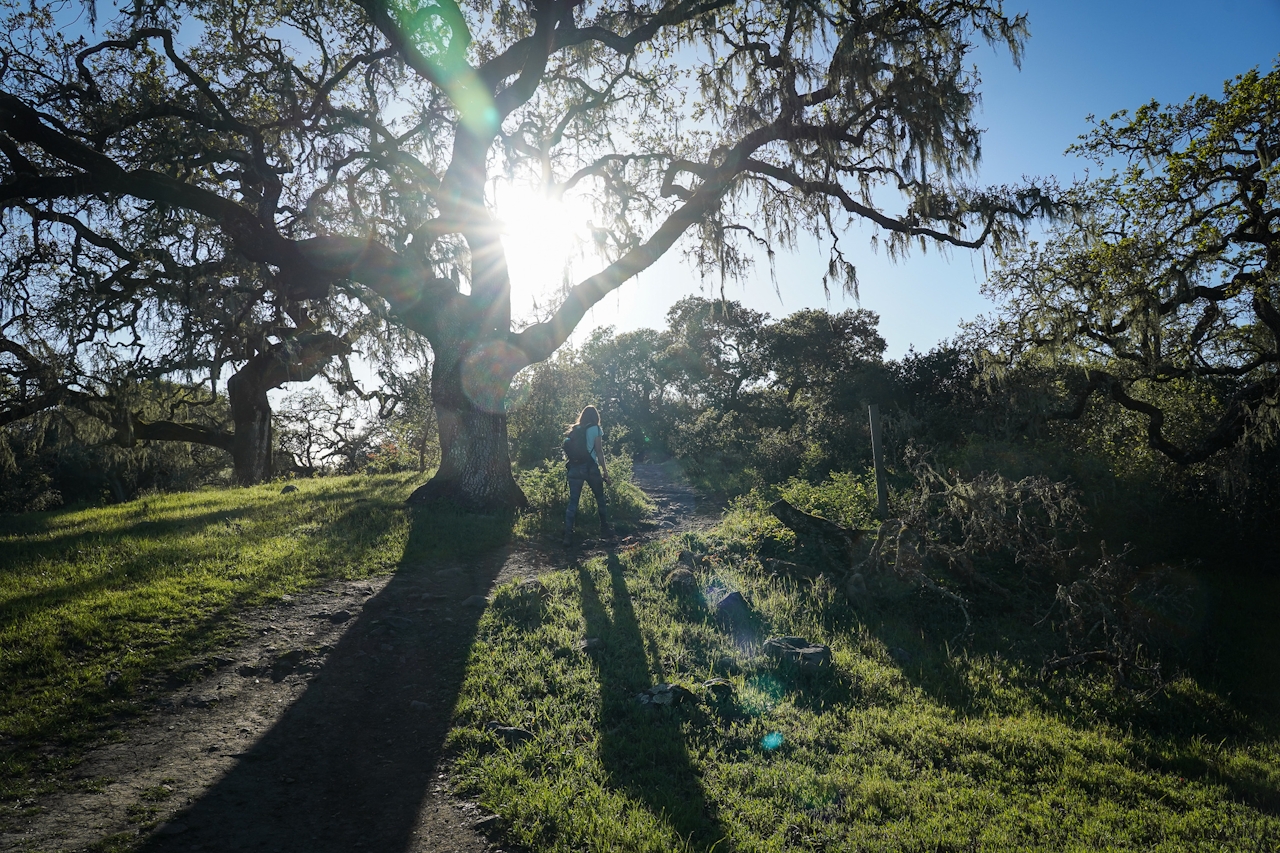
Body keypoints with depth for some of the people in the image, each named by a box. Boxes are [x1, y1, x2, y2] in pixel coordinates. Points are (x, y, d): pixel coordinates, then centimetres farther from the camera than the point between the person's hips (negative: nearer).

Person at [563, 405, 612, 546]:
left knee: (573, 502, 1)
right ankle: (605, 529, 25)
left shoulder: (574, 430, 12)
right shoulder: (595, 429, -1)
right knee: (600, 499, 15)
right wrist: (605, 471, -1)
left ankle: (568, 536, -8)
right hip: (591, 467, -3)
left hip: (575, 467, 3)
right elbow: (599, 452, -4)